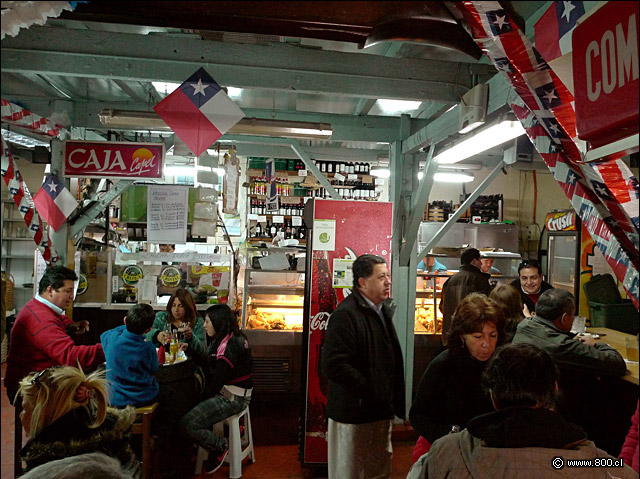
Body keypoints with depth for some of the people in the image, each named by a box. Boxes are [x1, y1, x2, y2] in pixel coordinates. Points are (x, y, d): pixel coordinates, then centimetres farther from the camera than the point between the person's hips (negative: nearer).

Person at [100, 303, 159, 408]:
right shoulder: (149, 348, -20)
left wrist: (128, 326, 12)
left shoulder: (112, 339, -15)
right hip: (143, 400, -2)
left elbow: (104, 334, 12)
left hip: (114, 400, 2)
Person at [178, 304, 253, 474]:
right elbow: (209, 365, 17)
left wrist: (204, 399, -5)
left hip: (232, 398, -10)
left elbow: (218, 379, -18)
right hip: (225, 393, 10)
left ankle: (220, 446, 5)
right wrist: (189, 350, 12)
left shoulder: (230, 345, -22)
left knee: (186, 424, -15)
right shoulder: (224, 340, 10)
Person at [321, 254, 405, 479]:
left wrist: (392, 399, 13)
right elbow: (333, 364, -28)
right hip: (355, 412, -8)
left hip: (381, 410, 9)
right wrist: (368, 390, -20)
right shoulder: (346, 314, -21)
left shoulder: (384, 309, 10)